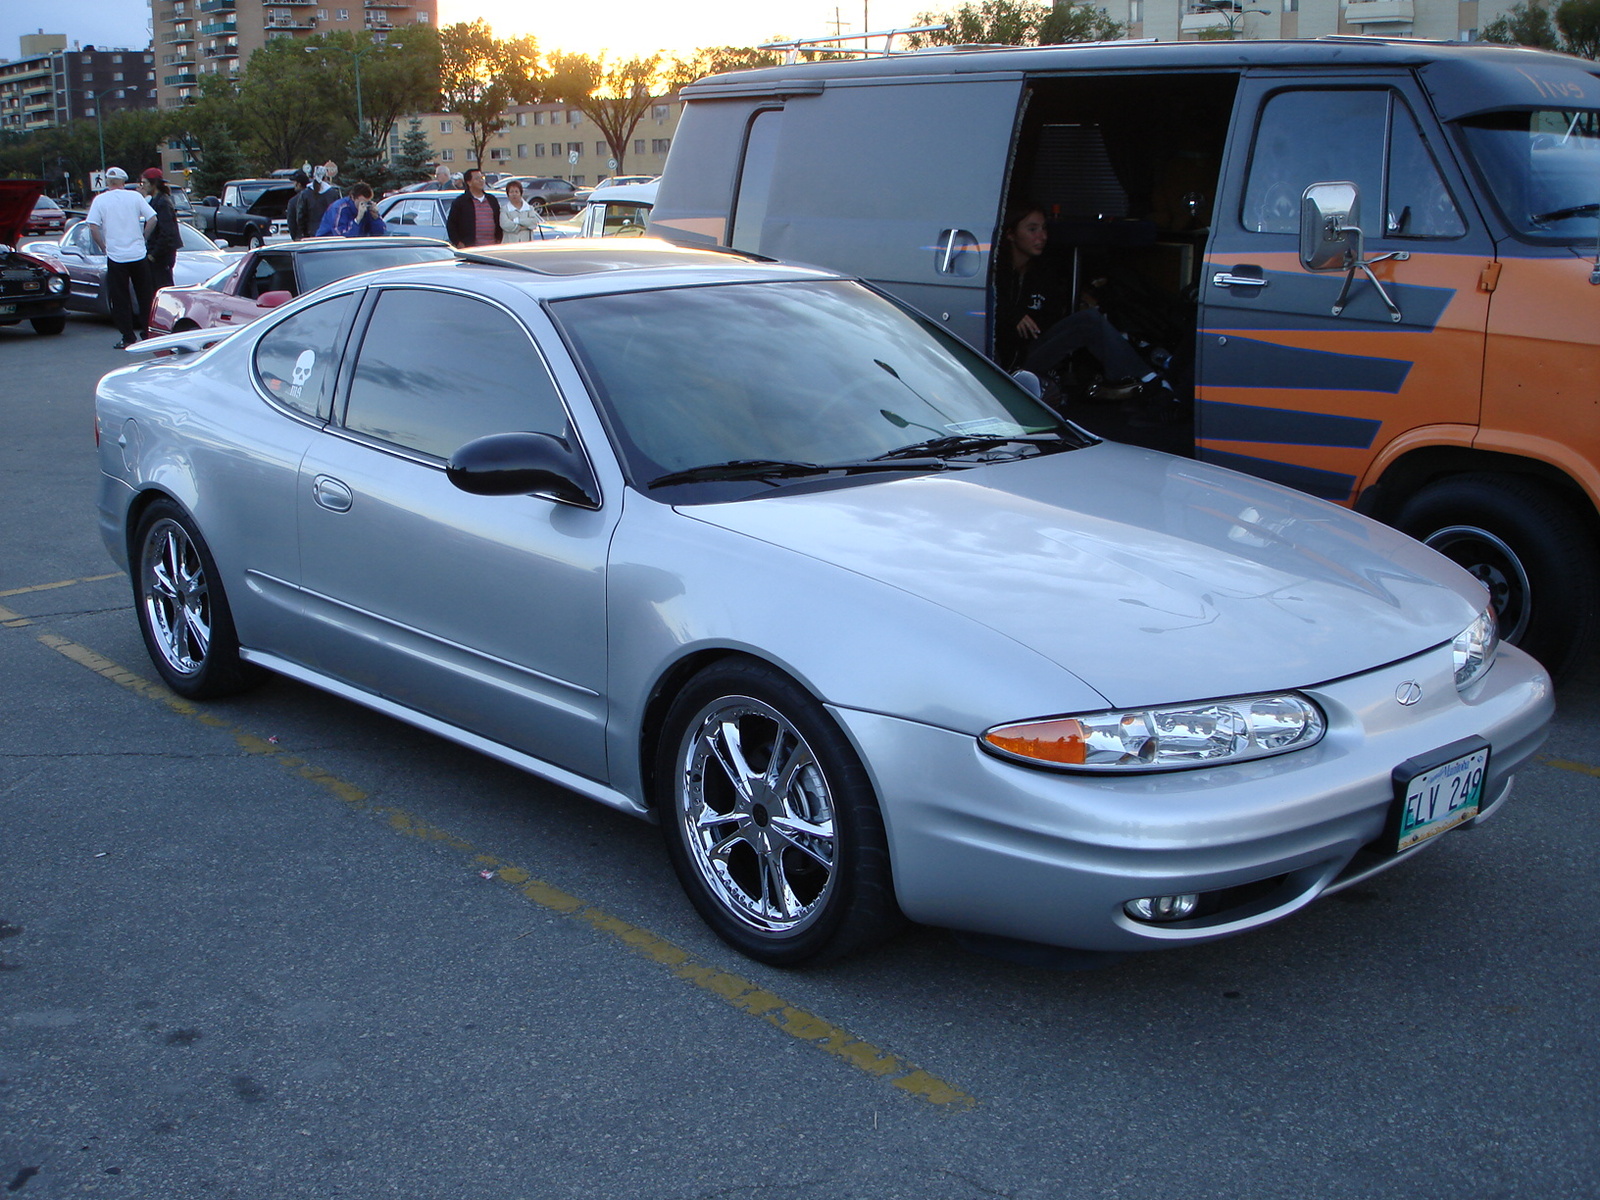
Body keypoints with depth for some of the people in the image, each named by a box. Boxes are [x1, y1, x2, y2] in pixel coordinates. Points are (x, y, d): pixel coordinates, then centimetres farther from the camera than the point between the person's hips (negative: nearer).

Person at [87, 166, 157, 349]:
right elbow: (152, 219, -2)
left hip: (116, 257, -1)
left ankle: (128, 337, 0)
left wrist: (103, 247, 3)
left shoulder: (100, 200, -2)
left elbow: (93, 227, -10)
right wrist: (143, 238, 11)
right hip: (138, 255, 2)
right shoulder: (135, 196, 1)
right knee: (144, 296, 13)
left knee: (120, 299, 3)